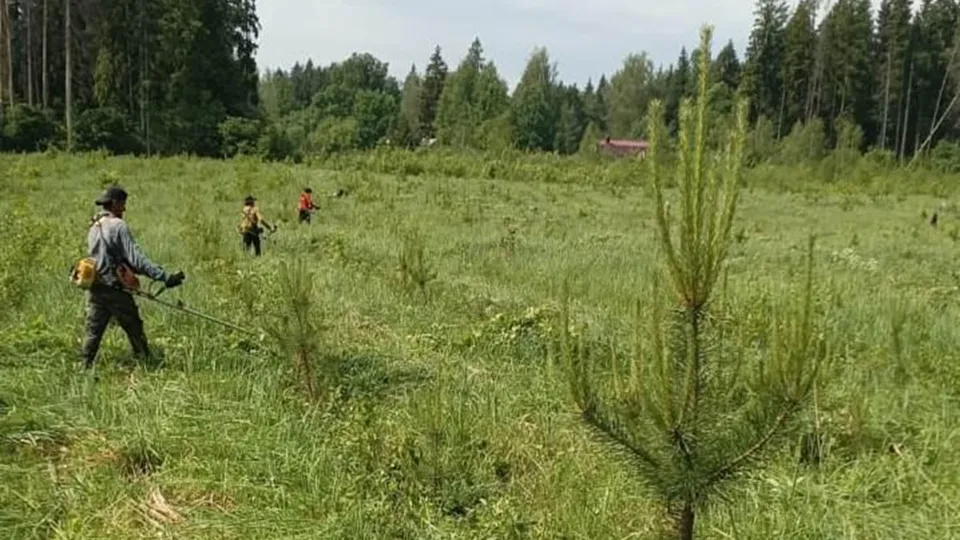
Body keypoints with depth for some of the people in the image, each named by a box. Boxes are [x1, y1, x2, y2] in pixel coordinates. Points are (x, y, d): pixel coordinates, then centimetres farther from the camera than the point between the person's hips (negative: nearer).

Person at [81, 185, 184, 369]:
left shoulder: (94, 227, 11)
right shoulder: (118, 226, -13)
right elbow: (136, 258, -20)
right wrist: (165, 277, -25)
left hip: (95, 288, 7)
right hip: (114, 289, -7)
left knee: (93, 331, 10)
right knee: (135, 330, 4)